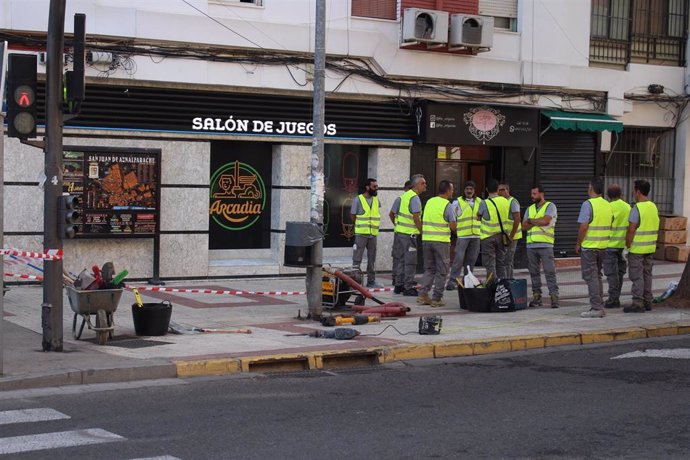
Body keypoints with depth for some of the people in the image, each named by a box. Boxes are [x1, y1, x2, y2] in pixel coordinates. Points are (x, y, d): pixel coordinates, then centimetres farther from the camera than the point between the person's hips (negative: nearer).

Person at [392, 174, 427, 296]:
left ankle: (399, 285, 20)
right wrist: (422, 231, -9)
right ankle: (408, 287, -2)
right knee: (410, 261, -4)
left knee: (402, 259, 15)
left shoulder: (405, 195, 14)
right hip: (409, 233, -9)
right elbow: (416, 218, -19)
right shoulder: (415, 198, -15)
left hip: (399, 230, 9)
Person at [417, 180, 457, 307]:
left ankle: (423, 294, 8)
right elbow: (453, 226, -12)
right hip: (441, 241, -5)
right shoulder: (448, 205, -10)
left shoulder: (429, 202, 8)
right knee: (441, 271, 5)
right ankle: (436, 298, 4)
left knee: (429, 269, 16)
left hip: (426, 239, 6)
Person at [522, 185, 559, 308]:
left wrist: (531, 220, 0)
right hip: (531, 245, 6)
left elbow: (545, 221, -15)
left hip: (545, 244, -6)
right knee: (534, 272, 6)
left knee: (550, 271, -9)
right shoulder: (530, 209, 18)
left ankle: (554, 296, -10)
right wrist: (537, 222, -6)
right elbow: (524, 226, 8)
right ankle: (536, 296, 11)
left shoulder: (550, 206, 1)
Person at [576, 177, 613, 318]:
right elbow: (608, 226, 14)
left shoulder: (588, 204, -15)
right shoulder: (607, 205, 9)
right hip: (603, 246, 8)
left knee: (591, 277, -3)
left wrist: (578, 244, -9)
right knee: (597, 276, 16)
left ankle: (596, 308, -5)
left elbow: (583, 227, -18)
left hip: (589, 247, -8)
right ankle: (600, 307, 18)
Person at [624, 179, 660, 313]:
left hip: (637, 248, -8)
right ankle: (647, 302, 18)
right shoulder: (654, 207, 9)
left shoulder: (637, 208, -17)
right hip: (650, 248, 8)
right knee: (647, 274, 13)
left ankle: (638, 304, -4)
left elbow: (631, 230, -19)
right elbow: (655, 228, 15)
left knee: (637, 276, -4)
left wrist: (627, 246, -11)